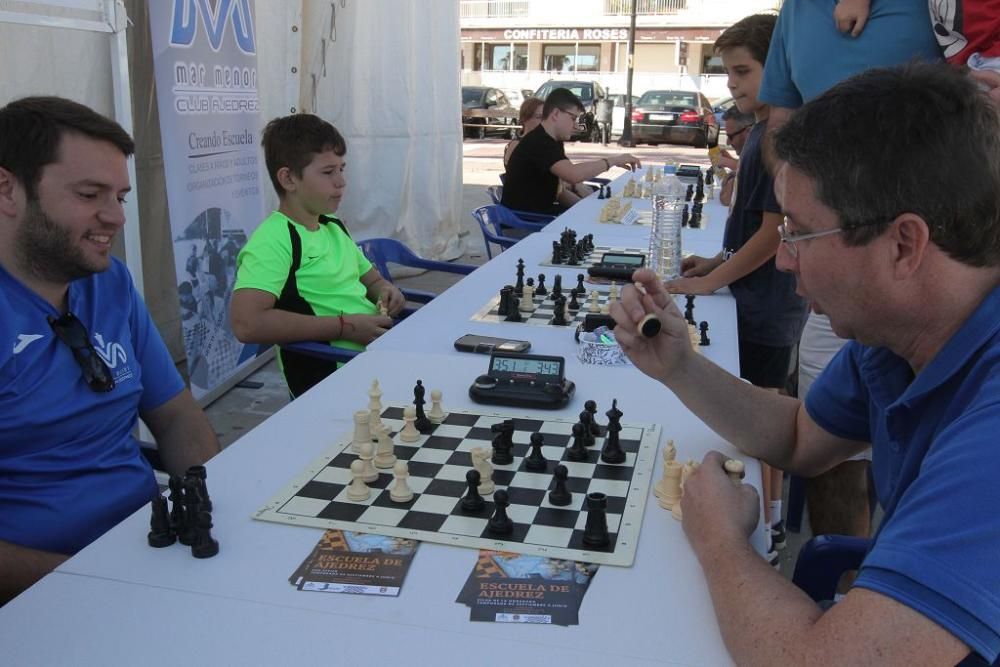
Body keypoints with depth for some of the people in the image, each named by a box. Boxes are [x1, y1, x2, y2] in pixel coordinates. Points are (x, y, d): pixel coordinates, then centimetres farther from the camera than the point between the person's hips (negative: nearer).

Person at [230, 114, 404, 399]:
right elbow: (246, 323, -24)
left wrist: (386, 291, 4)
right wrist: (344, 326, -20)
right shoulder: (274, 239, -11)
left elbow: (372, 279, 30)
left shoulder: (334, 226, 15)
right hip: (331, 377, -8)